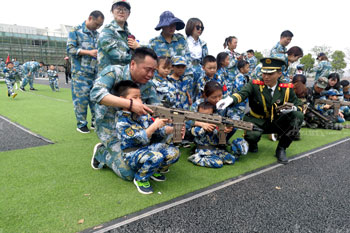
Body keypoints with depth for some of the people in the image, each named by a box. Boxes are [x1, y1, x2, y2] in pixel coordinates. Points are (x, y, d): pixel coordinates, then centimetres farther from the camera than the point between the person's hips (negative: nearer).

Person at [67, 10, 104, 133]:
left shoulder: (97, 34, 17)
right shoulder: (76, 31, 1)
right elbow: (70, 49, -7)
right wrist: (89, 52, -15)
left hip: (95, 72, 5)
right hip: (81, 72, -5)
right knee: (81, 98, -3)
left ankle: (96, 122, 18)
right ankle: (81, 124, 10)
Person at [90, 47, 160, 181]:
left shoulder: (148, 86, -2)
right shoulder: (113, 72, -17)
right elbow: (96, 93, -33)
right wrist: (130, 104, -42)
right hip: (110, 128, -6)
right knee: (129, 173, -16)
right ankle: (102, 152, 12)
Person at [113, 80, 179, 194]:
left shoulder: (143, 114, 4)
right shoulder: (122, 121, -17)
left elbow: (161, 130, 3)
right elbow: (140, 138, -25)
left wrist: (173, 129, -16)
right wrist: (155, 125, -30)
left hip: (148, 147, 7)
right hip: (132, 154, -7)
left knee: (174, 152, -8)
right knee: (156, 157, -34)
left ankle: (156, 171, 17)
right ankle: (140, 179, -5)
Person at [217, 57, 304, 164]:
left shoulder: (286, 89, -5)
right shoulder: (254, 85, -12)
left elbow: (299, 105, 3)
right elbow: (242, 93, -31)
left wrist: (292, 108, -23)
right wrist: (230, 99, -55)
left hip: (276, 123, 3)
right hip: (257, 122, -3)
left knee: (298, 116, -22)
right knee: (251, 135, -36)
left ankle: (281, 149, -5)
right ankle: (253, 144, 8)